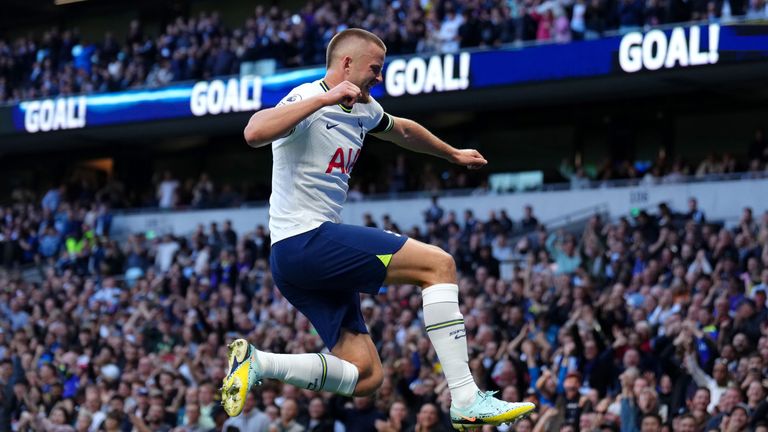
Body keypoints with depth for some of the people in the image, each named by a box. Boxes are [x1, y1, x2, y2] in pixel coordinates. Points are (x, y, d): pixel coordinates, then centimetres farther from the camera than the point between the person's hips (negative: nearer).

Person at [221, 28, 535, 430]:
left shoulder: (362, 110, 17)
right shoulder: (307, 99, -11)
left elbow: (402, 129, 39)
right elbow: (254, 133, -31)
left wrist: (454, 155, 51)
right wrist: (323, 97, -33)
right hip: (304, 241, -10)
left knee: (366, 376, 0)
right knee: (439, 264, -12)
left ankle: (257, 363, -3)